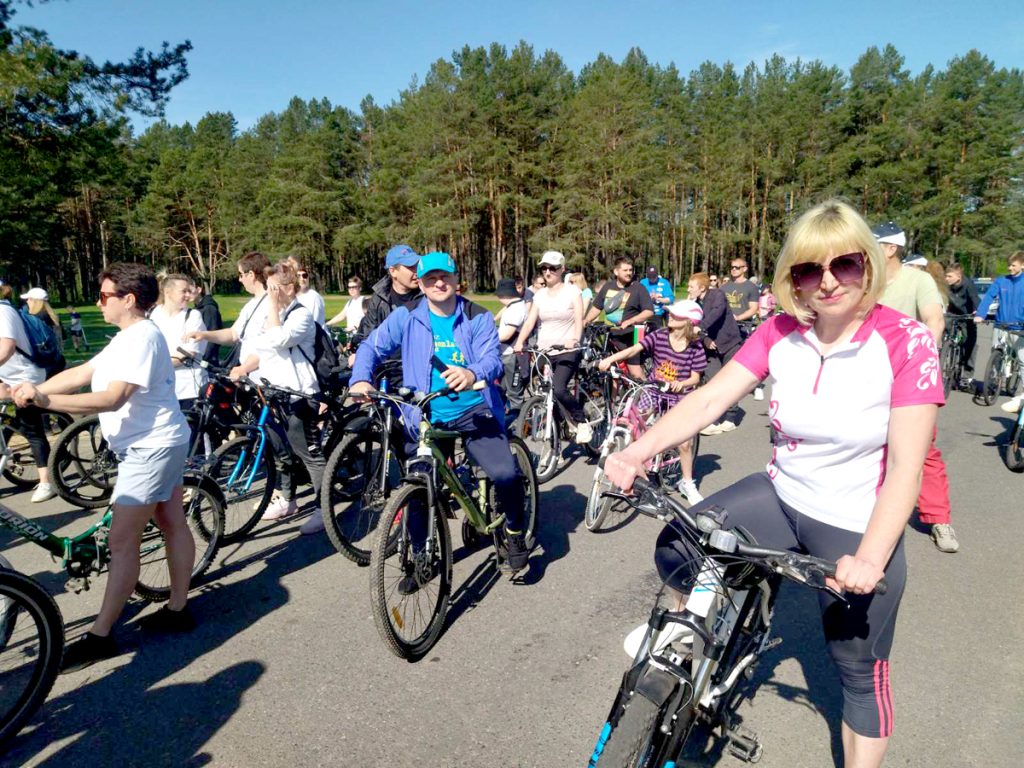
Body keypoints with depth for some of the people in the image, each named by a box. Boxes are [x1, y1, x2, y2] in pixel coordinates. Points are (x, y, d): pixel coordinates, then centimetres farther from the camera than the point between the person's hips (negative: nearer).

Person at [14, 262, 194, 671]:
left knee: (121, 542, -5)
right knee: (173, 524, 14)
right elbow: (80, 374, 10)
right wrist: (29, 388, -2)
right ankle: (178, 609, 25)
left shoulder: (142, 336, -19)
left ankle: (99, 637, 4)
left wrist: (44, 400, -31)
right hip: (157, 444, 11)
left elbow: (113, 398, -27)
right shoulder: (127, 338, 15)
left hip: (151, 448, -11)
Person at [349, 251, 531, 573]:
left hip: (473, 410, -1)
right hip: (424, 417, 2)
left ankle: (515, 533, 10)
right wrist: (361, 380, -20)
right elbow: (372, 347, 1)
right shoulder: (407, 317, 3)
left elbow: (492, 358, -13)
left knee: (505, 474, -20)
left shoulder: (478, 317, 0)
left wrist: (472, 374, -37)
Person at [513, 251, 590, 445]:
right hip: (544, 352, 5)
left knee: (558, 389, -24)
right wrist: (519, 342, -17)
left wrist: (575, 340, -33)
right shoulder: (539, 295, 9)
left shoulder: (572, 291, -2)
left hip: (567, 351, -5)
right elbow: (530, 321, 0)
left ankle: (582, 421, -3)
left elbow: (579, 320, -13)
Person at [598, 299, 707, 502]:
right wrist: (610, 359, -31)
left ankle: (688, 483, 22)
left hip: (678, 396, -1)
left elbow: (695, 378, -6)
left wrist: (681, 383, -27)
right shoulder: (659, 336, -6)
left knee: (684, 443, -2)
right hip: (653, 391, 1)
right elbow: (634, 349, -17)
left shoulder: (695, 347, -8)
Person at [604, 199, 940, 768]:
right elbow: (709, 398, -15)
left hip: (857, 529, -3)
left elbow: (906, 465, -22)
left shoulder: (906, 342, -18)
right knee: (675, 548, -11)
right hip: (781, 497, 3)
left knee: (860, 671, 11)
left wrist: (870, 559, -34)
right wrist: (636, 453, -30)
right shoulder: (781, 332, -7)